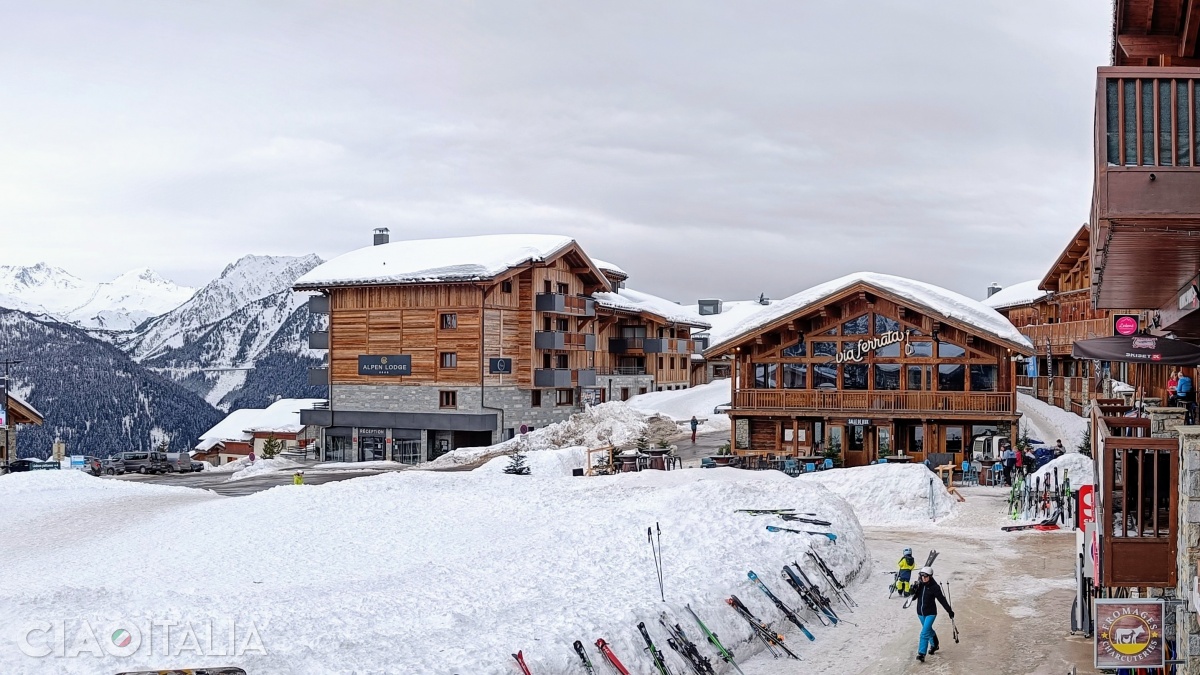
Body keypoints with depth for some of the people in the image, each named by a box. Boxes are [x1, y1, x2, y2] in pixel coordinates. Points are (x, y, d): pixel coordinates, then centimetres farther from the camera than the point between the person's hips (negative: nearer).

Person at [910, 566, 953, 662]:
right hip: (920, 612, 6)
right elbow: (914, 596, 3)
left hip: (930, 613, -6)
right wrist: (914, 590, -19)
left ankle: (921, 653, -12)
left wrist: (949, 611, -11)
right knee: (929, 630, 25)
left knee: (925, 633, -14)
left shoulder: (934, 587, -18)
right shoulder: (919, 585, -4)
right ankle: (934, 645, 48)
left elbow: (942, 599, -13)